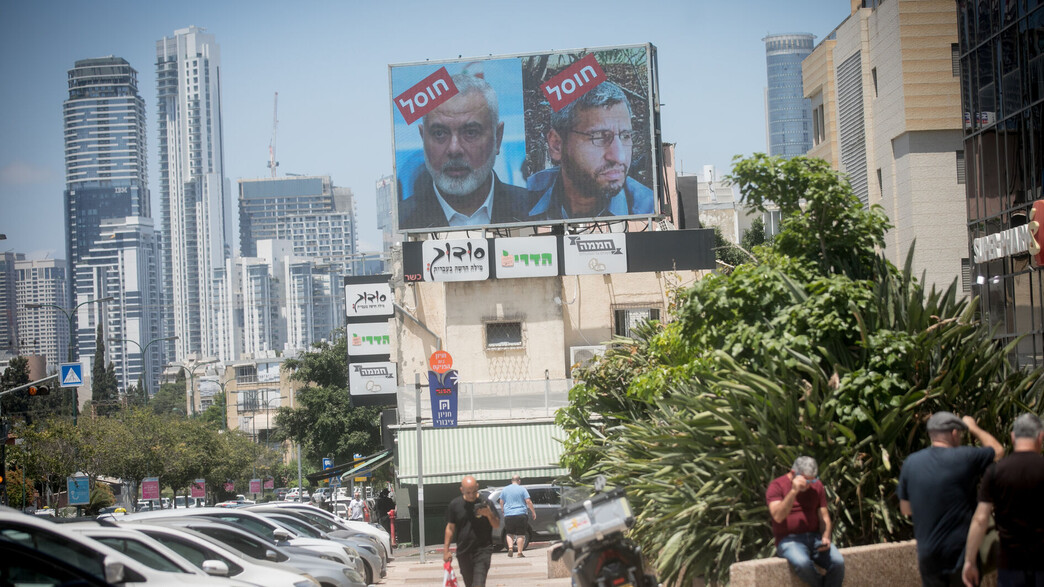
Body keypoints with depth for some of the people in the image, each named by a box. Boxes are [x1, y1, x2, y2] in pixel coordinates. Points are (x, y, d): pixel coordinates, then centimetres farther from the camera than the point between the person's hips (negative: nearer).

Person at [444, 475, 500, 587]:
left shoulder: (485, 503, -4)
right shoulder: (455, 504, 3)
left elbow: (497, 525, -1)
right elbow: (450, 528, 9)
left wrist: (489, 514, -21)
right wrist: (446, 550, 5)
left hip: (483, 550, -3)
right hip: (463, 552, 3)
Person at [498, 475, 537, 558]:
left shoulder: (505, 489, 9)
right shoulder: (522, 489, -1)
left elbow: (501, 502, 14)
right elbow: (528, 502, -5)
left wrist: (504, 511, 28)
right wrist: (533, 512, 5)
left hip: (508, 515, 3)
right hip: (521, 514, -3)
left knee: (509, 533, 15)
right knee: (521, 534, 2)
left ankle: (510, 548, -6)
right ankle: (520, 553, -1)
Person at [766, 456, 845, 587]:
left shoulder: (817, 486, 13)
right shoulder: (776, 486, -2)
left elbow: (824, 517, 14)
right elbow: (778, 517, -17)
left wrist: (826, 537, -6)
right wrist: (793, 491, -24)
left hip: (815, 537, 4)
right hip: (789, 540, -4)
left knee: (838, 562, -25)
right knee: (802, 563, -36)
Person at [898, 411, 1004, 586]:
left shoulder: (911, 463, -1)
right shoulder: (964, 458, -13)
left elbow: (905, 509, 9)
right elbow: (998, 450, 8)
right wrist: (973, 428, 21)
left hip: (928, 557, 4)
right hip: (961, 554, -4)